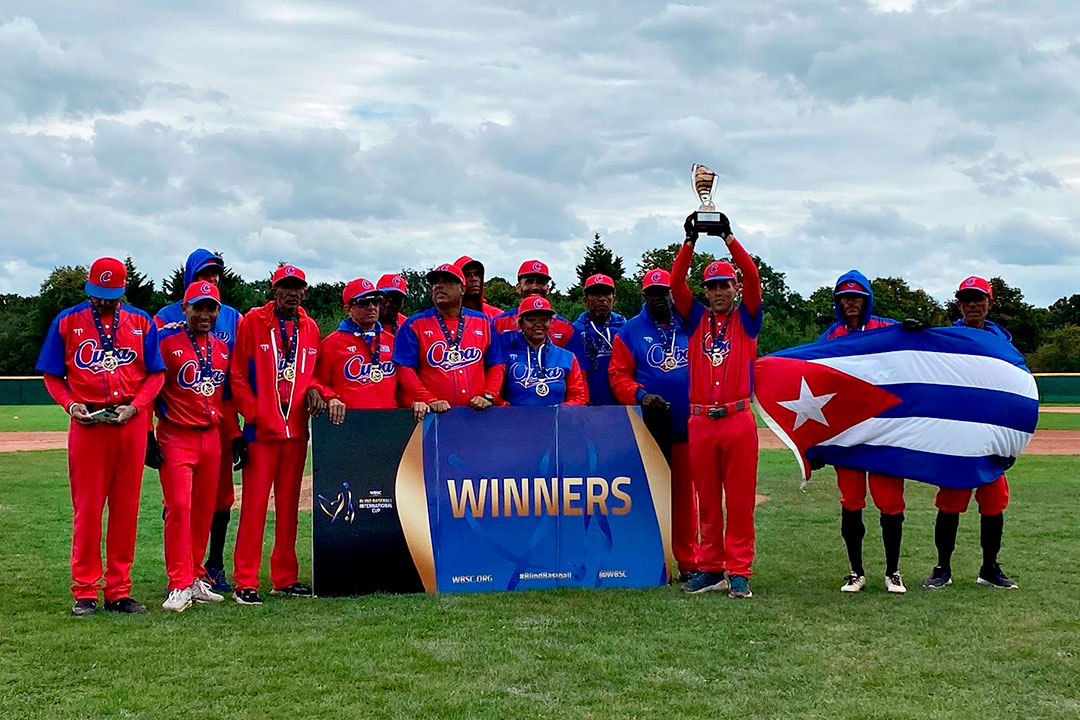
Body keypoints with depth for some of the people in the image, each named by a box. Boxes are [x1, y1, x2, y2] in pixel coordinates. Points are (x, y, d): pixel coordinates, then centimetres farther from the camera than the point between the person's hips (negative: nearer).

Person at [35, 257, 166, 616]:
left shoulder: (141, 322, 10)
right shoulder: (67, 321, 8)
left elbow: (155, 374, 8)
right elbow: (52, 374, 9)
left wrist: (134, 406, -8)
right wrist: (69, 404, -9)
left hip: (131, 422, 1)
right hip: (87, 422, -1)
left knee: (126, 508, 4)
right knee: (87, 508, -1)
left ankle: (119, 590, 12)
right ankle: (84, 592, 6)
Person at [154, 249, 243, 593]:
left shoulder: (233, 318, 11)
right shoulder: (167, 318, 3)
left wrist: (238, 429, 1)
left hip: (221, 417, 3)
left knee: (221, 494, 7)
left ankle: (215, 566, 19)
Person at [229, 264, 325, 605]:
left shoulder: (310, 328, 12)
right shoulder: (252, 322, 0)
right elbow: (237, 375, -1)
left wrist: (312, 389, -2)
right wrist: (253, 414, -9)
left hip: (297, 427, 4)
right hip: (261, 428, -4)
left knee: (289, 504, 10)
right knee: (254, 503, -6)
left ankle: (286, 577, 18)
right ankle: (245, 582, -2)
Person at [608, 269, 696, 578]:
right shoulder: (630, 331, 5)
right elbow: (618, 375, 0)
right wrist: (640, 395, -17)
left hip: (686, 425, 2)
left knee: (685, 493, 6)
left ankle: (688, 561, 13)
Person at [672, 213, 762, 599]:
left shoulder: (746, 318, 9)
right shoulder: (696, 318, 14)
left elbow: (752, 278, -5)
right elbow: (676, 283, 1)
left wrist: (729, 238, -11)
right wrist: (690, 241, -9)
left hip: (738, 419, -2)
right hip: (700, 420, 2)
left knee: (740, 499, -1)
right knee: (707, 499, 8)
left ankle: (739, 572, 3)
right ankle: (710, 569, 15)